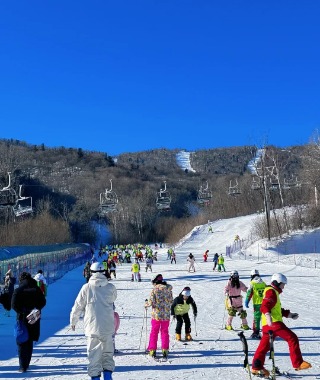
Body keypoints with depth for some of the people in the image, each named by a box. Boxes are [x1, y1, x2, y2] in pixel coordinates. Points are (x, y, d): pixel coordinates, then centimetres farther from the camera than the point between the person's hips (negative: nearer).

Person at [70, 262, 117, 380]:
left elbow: (78, 306, 0)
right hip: (108, 328, 2)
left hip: (92, 327, -2)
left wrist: (73, 321, 15)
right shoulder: (111, 287, -3)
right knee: (108, 353, 16)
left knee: (94, 356, 9)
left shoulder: (86, 288, -7)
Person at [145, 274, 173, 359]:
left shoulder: (154, 290, -13)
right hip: (166, 315, 3)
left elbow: (151, 302, -14)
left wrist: (146, 304, 6)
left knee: (154, 332, 11)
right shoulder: (168, 289, -1)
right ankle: (165, 350, 14)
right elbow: (171, 301, 6)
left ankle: (152, 350, 13)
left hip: (156, 314, -3)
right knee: (165, 332, 15)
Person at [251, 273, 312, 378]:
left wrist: (289, 314, 29)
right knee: (292, 338, -7)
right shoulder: (271, 292, -6)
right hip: (274, 323, -10)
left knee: (264, 345, 10)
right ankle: (298, 363, -6)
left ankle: (256, 366, 10)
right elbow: (264, 306, -22)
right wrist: (268, 316, -38)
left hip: (267, 325, 10)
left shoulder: (273, 292, 27)